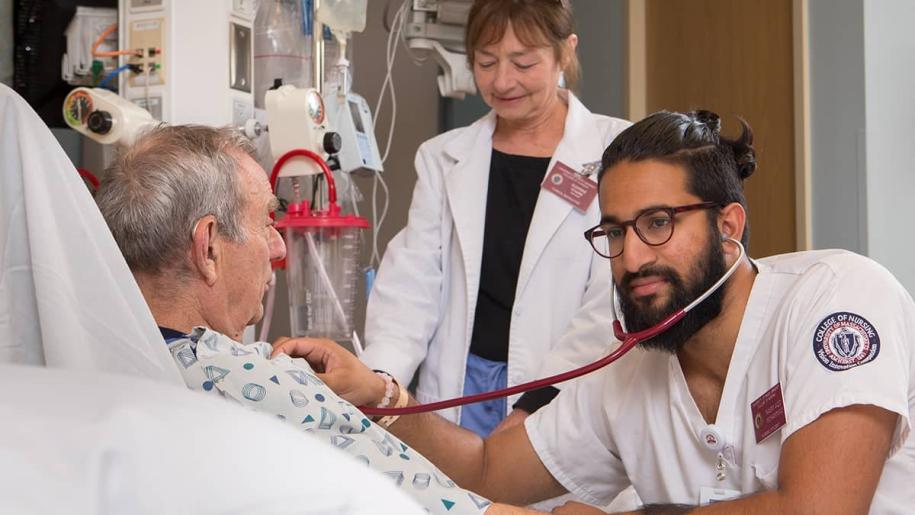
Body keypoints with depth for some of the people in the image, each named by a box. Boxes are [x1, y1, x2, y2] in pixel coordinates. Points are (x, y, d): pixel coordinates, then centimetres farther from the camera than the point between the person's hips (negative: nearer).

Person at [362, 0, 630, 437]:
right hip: (455, 396, 3)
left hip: (565, 400, -3)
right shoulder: (443, 158, 12)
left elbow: (615, 305, -8)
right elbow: (411, 282, 4)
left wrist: (534, 409, -17)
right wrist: (379, 378, -13)